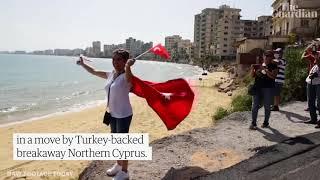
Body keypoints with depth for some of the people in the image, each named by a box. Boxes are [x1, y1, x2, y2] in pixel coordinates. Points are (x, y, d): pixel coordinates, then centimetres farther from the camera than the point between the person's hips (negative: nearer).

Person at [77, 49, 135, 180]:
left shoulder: (126, 76, -18)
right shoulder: (110, 75, 5)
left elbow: (128, 76, -45)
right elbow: (94, 71, 20)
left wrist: (128, 67, -64)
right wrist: (83, 64, 26)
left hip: (124, 114, -8)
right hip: (113, 113, 8)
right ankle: (118, 165, 41)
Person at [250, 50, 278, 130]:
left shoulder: (273, 66, 3)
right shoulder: (259, 65, 14)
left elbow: (273, 76, -12)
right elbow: (253, 75, 14)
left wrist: (265, 69, -20)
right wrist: (253, 68, -6)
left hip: (268, 88, -3)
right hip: (257, 87, 3)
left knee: (267, 106, 4)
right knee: (255, 106, 0)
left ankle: (266, 122, 19)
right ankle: (253, 123, 6)